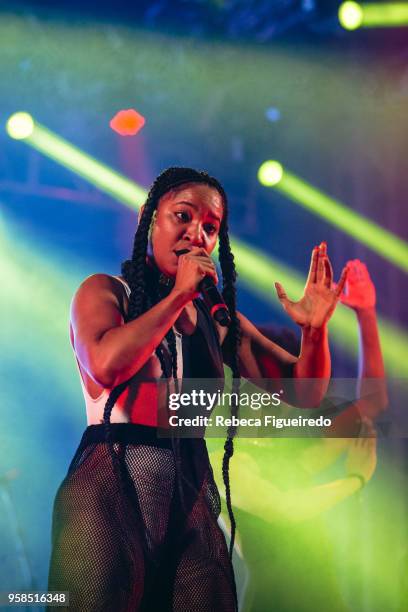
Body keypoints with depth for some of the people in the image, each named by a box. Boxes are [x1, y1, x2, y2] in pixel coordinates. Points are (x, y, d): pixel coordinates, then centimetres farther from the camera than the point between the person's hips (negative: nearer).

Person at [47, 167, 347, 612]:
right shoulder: (104, 291, 4)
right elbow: (106, 366, -18)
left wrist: (314, 329, -8)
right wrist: (179, 295, -11)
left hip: (192, 497, 4)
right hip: (111, 485, -4)